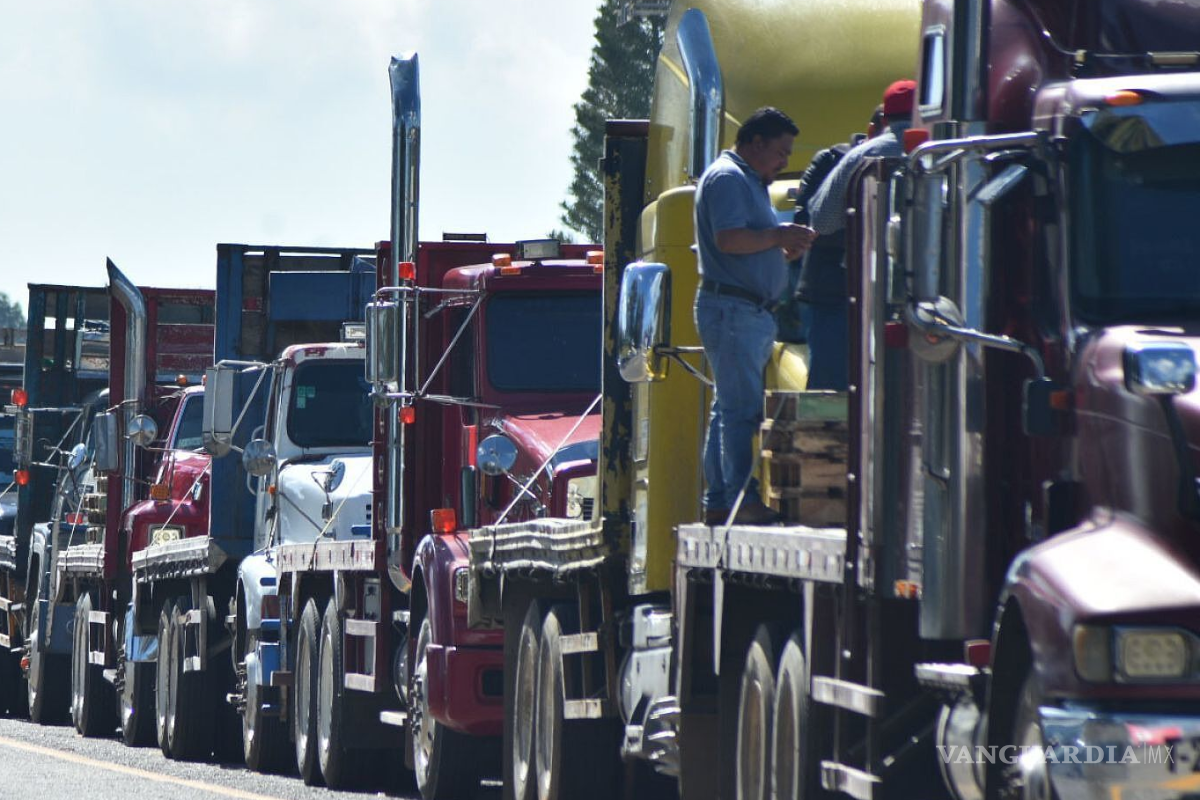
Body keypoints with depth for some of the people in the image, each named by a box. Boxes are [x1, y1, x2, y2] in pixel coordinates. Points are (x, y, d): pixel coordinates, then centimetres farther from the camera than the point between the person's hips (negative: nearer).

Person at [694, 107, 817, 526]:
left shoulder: (749, 181, 23)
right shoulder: (727, 178, -9)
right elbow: (729, 239, -22)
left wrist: (783, 248, 8)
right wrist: (778, 236, -13)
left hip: (751, 312, 11)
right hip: (732, 307, -11)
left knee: (730, 408, 10)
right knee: (742, 408, -12)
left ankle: (718, 502, 12)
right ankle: (743, 499, -14)